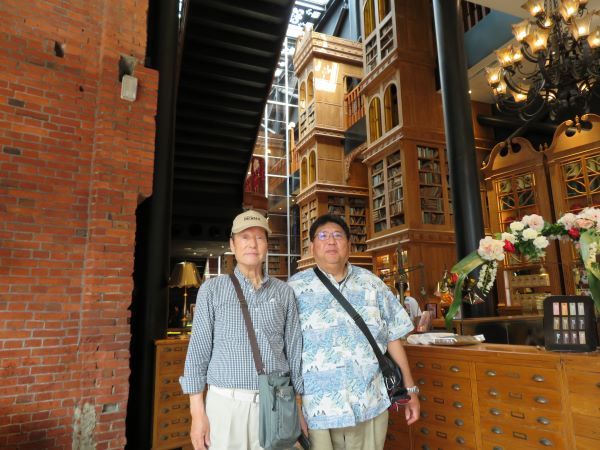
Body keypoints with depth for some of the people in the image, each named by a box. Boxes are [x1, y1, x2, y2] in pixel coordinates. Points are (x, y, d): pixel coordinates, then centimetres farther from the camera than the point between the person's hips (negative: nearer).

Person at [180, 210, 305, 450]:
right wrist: (197, 412, -5)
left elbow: (294, 351, 7)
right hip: (226, 403, -1)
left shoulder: (284, 292, 4)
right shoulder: (212, 289, 0)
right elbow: (198, 350, -1)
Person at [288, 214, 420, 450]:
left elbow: (392, 337, 8)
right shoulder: (295, 288, -5)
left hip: (371, 405, 3)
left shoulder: (372, 284, 4)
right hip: (318, 409, -2)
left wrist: (410, 388, 8)